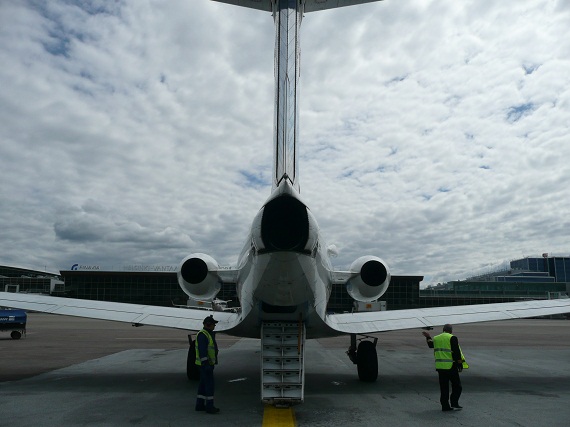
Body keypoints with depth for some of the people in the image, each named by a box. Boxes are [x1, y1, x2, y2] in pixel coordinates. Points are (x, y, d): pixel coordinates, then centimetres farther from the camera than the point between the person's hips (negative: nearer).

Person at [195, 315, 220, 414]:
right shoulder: (202, 335, -17)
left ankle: (200, 405, 19)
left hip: (208, 363, 10)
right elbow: (202, 351, -24)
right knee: (209, 383, -8)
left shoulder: (208, 334, 16)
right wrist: (206, 363, -28)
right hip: (205, 364, -10)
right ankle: (209, 406, -4)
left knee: (203, 384, 13)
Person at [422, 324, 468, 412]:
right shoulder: (452, 338, -7)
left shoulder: (436, 338, 10)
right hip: (451, 366, -5)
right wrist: (460, 364, -5)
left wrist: (428, 338, 45)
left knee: (444, 387, 11)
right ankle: (454, 403, 2)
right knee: (456, 385, 9)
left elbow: (431, 345, 30)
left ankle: (445, 405, 10)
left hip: (440, 367, 5)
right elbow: (457, 352, -11)